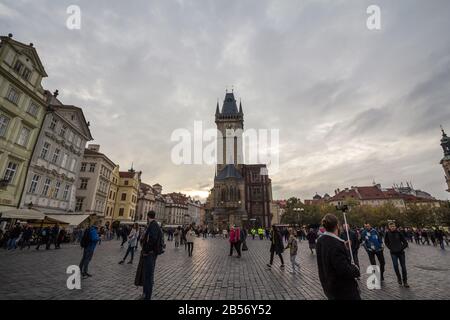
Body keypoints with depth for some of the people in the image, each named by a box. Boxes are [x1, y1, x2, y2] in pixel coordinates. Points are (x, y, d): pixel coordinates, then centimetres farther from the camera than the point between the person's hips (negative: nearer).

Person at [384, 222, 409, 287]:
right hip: (393, 253, 0)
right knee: (395, 266, -8)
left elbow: (405, 242, -1)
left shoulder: (399, 233, -11)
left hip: (401, 252, 0)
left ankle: (405, 282, 18)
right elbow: (386, 242, 10)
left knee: (403, 266, 5)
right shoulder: (387, 233, -7)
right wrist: (390, 248, 2)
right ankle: (399, 278, 16)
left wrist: (402, 248, -5)